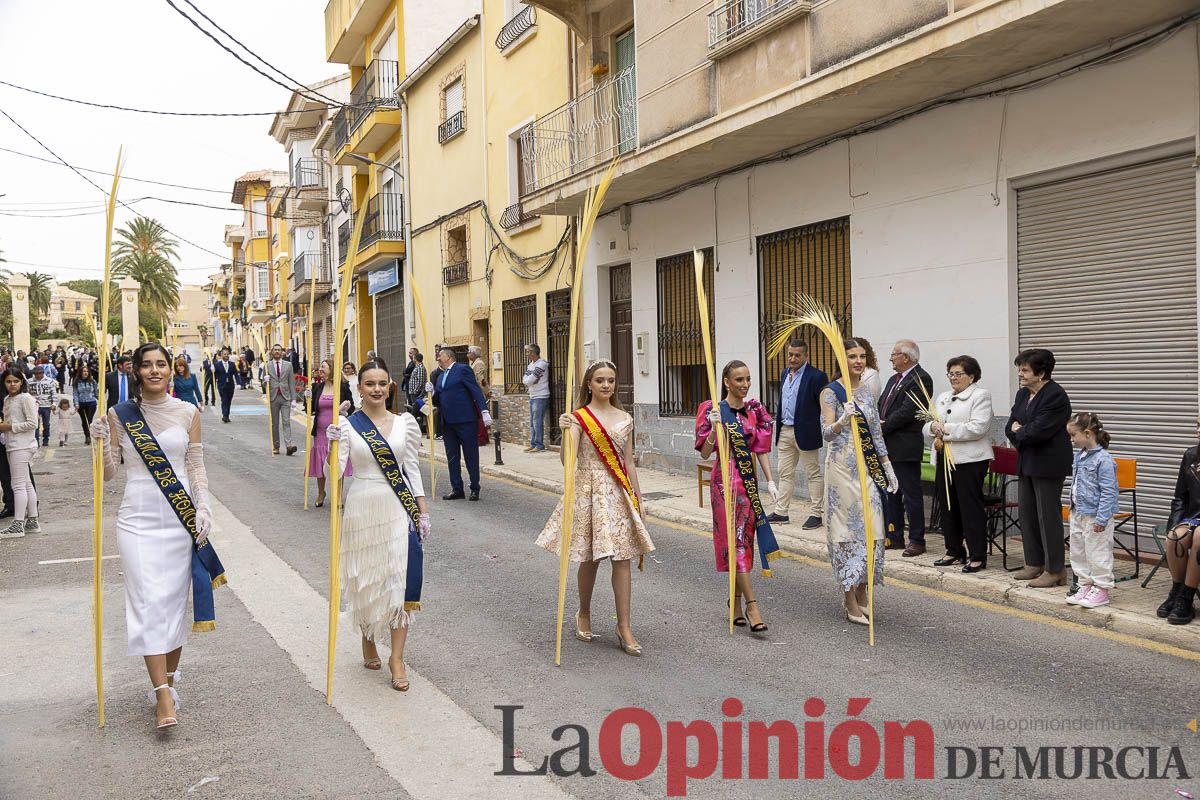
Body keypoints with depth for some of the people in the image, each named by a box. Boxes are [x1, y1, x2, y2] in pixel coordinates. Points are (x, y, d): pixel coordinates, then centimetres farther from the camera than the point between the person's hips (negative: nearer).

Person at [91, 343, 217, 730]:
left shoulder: (187, 412, 4)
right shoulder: (119, 415, 1)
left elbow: (196, 467, 7)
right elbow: (108, 474, 4)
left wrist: (203, 508, -4)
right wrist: (102, 443, -13)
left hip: (180, 517, 1)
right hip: (138, 518, -1)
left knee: (176, 599, 7)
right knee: (148, 600, -7)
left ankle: (169, 677, 23)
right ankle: (164, 697, -7)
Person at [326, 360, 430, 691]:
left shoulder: (405, 422, 3)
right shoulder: (347, 424, -2)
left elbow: (412, 469, 6)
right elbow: (336, 471, -10)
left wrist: (423, 512, 4)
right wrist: (333, 444, -26)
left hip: (398, 508, 1)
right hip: (362, 508, -1)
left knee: (400, 580, -3)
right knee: (365, 580, 11)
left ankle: (397, 657, 6)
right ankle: (368, 639, 36)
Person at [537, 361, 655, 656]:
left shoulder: (624, 419, 9)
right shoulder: (579, 418, -4)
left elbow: (629, 464, 12)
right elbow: (567, 460, -17)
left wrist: (637, 499, 11)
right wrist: (566, 433, -33)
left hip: (619, 493, 4)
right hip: (590, 490, -3)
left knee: (623, 558, 0)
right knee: (590, 557, 5)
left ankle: (624, 627, 6)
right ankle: (583, 615, 28)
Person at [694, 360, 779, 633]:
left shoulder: (755, 410, 7)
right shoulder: (714, 410, -6)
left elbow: (761, 449, 10)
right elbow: (705, 453, -9)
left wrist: (770, 481, 3)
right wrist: (715, 428, -24)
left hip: (749, 480, 5)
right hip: (726, 480, -5)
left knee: (744, 540, 9)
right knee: (735, 539, -7)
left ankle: (736, 602, 20)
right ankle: (751, 604, -8)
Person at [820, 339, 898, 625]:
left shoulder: (867, 391, 12)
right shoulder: (831, 392, -7)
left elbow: (876, 433, 17)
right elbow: (826, 433, -17)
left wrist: (888, 467, 15)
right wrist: (842, 421, -37)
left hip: (869, 467, 6)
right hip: (843, 465, -6)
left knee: (869, 527, 6)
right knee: (848, 526, -4)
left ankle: (861, 593, 17)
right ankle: (851, 603, 1)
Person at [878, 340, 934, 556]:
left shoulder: (920, 379, -13)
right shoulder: (894, 379, 17)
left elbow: (907, 412, -20)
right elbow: (882, 405, 17)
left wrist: (883, 428, -13)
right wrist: (878, 422, -3)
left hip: (905, 447, -9)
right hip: (888, 446, 9)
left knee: (911, 494, -2)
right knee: (890, 493, 14)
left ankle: (917, 540, 6)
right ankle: (894, 537, 24)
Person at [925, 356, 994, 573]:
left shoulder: (981, 396, -4)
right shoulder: (943, 397, 19)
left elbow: (977, 428, -17)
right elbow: (926, 426, 16)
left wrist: (946, 429, -15)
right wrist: (933, 427, -8)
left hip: (970, 461, -7)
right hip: (945, 458, 7)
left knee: (971, 507, -5)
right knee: (948, 507, 12)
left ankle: (977, 556, 2)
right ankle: (954, 551, 23)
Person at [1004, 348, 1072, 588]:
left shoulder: (1056, 396, -15)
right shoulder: (1023, 394, 13)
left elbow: (1038, 431, -22)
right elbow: (1010, 428, 10)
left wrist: (1019, 432, -5)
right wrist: (1024, 434, -10)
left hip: (1048, 466, -9)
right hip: (1026, 463, 9)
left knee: (1048, 516, -4)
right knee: (1026, 514, 12)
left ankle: (1055, 571, 3)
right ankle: (1034, 564, 23)